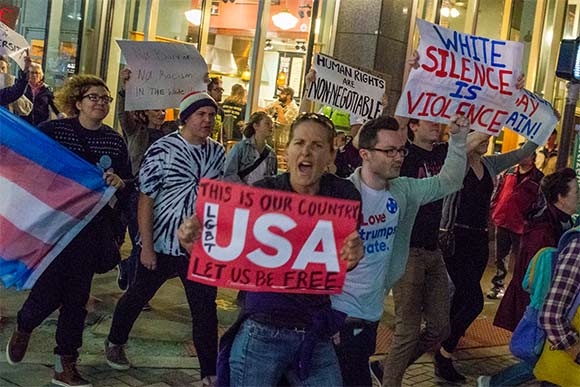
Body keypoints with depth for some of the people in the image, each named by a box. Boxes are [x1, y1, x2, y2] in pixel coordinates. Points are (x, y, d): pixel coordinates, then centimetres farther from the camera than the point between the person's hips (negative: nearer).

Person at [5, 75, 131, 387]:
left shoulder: (116, 142, 4)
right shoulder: (52, 130, -4)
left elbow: (128, 186, 8)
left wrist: (119, 183, -11)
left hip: (92, 229, 3)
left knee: (77, 295, 6)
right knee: (49, 290, -4)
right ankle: (23, 329, 31)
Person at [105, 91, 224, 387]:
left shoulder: (218, 153, 2)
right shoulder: (162, 150, -12)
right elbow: (145, 199, -11)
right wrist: (146, 246, -14)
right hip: (162, 244, -3)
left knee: (205, 310, 3)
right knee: (138, 296, 16)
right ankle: (115, 343, 41)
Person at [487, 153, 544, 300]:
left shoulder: (538, 178, -6)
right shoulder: (508, 172, 8)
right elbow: (497, 192, 15)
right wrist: (494, 211, 9)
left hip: (521, 226, -5)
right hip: (502, 222, 5)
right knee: (500, 258, 14)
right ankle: (497, 286, 26)